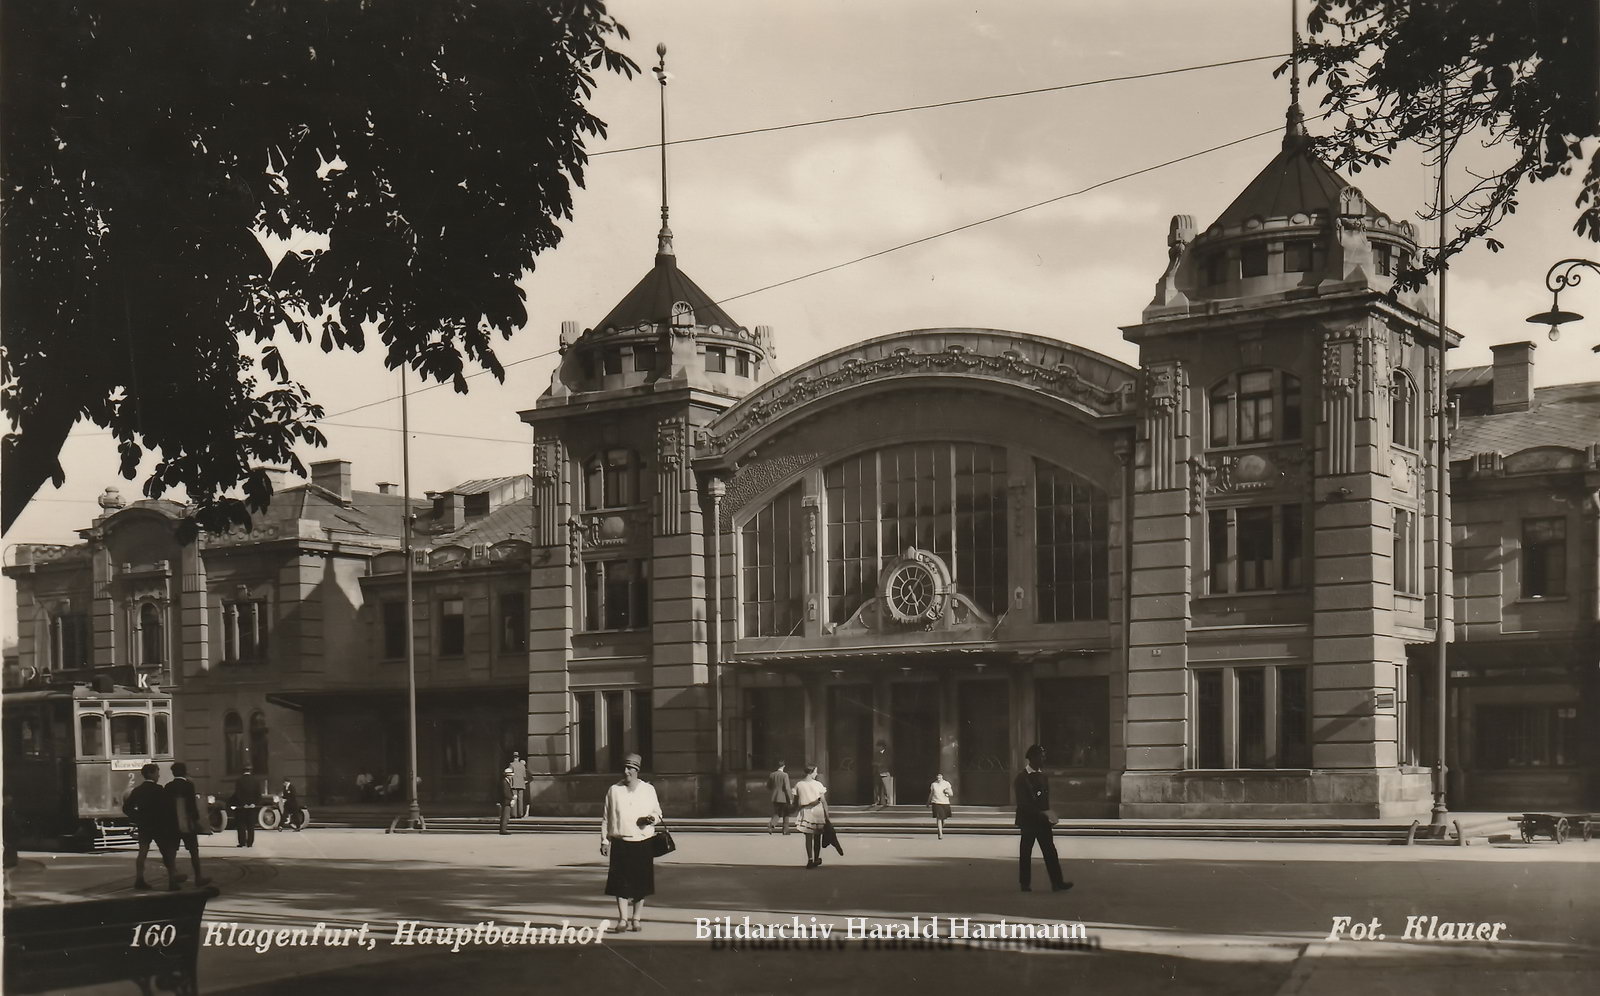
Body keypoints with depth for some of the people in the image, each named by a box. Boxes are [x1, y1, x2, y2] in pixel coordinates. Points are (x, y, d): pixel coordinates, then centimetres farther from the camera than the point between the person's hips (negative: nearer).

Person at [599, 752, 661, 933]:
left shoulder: (648, 789, 7)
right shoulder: (614, 790, 6)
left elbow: (657, 813, 14)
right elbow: (606, 818, 10)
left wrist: (653, 818, -9)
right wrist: (604, 840, 4)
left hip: (643, 842, 1)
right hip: (620, 843, 0)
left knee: (641, 883, 3)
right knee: (621, 882, -6)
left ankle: (635, 918, 16)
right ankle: (623, 919, -3)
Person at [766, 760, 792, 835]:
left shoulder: (772, 775, 3)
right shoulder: (785, 775, -13)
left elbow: (768, 786, 11)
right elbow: (787, 788, -17)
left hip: (775, 798, 4)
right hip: (783, 798, -4)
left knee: (776, 814, 10)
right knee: (785, 815, 12)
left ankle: (770, 824, -18)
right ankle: (785, 831, 15)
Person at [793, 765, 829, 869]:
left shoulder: (798, 785, -2)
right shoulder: (818, 785, -7)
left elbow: (795, 801, 2)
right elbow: (824, 801, -6)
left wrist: (796, 812, 14)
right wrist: (827, 815, 0)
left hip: (805, 812, 1)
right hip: (817, 811, -1)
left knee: (808, 837, 4)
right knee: (817, 837, 12)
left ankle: (810, 859, -6)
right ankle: (816, 859, 21)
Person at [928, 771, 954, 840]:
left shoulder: (947, 784, 3)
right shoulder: (933, 784, 5)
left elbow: (951, 794, 3)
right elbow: (931, 794, 16)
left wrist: (947, 791, -19)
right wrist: (928, 803, 21)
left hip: (945, 803, 1)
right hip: (936, 803, -1)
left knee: (943, 819, 12)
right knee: (938, 818, -14)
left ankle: (941, 830, 40)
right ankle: (940, 834, -15)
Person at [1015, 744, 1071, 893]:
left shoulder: (1042, 776, 11)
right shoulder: (1022, 777, -8)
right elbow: (1022, 802, -13)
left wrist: (1047, 813, 3)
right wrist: (1039, 813, -19)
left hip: (1042, 820, 5)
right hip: (1028, 820, -5)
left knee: (1050, 851, -1)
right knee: (1025, 853, 3)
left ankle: (1057, 883, -5)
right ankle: (1025, 884, 12)